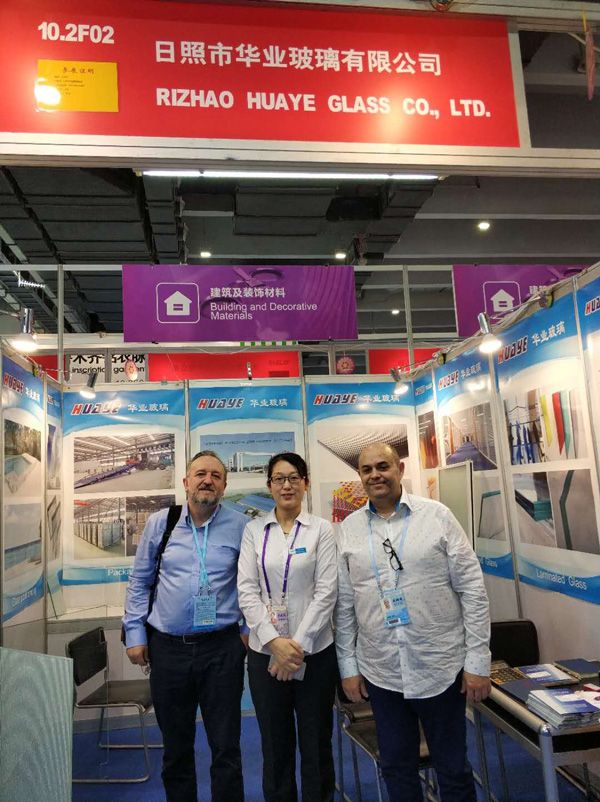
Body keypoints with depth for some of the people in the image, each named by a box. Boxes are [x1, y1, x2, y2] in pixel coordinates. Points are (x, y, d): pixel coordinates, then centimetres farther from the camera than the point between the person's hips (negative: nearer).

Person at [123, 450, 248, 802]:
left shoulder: (240, 526, -3)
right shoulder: (159, 523, 1)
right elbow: (140, 581, 8)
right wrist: (135, 633, 5)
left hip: (222, 647, -1)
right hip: (167, 646, 2)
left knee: (226, 746, 8)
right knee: (176, 746, 18)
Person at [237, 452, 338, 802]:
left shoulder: (321, 529, -2)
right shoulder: (254, 530, 2)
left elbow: (327, 591, -7)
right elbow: (246, 590, -3)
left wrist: (299, 645, -13)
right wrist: (274, 641, -14)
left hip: (315, 651, -1)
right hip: (264, 652, 1)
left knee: (316, 743, 11)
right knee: (275, 743, 13)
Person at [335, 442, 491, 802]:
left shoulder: (437, 515, -6)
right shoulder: (350, 528, 1)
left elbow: (472, 588, -5)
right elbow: (344, 603, 5)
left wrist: (478, 661, -6)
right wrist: (348, 666, 5)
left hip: (440, 668, -2)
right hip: (380, 672, 2)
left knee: (453, 769, 13)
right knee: (396, 768, 16)